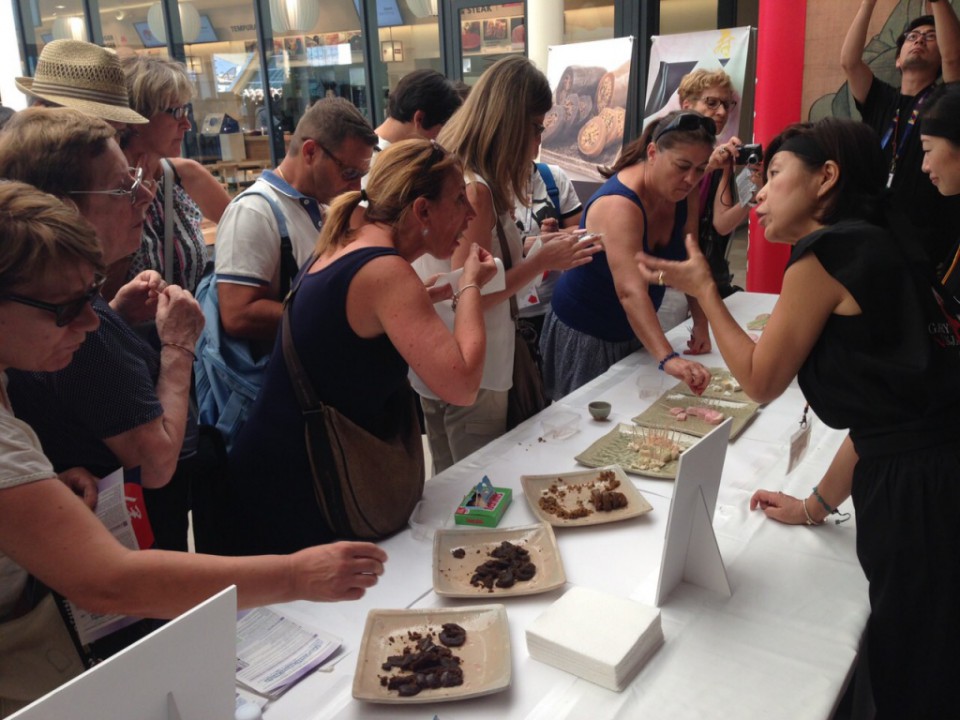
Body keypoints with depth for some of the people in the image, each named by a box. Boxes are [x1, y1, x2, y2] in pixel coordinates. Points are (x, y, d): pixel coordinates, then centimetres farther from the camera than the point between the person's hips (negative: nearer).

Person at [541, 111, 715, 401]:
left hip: (633, 331, 7)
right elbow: (631, 292, -43)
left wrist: (701, 323, -7)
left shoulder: (683, 192, -7)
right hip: (584, 336, -7)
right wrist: (668, 359, -53)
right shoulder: (619, 205, -31)